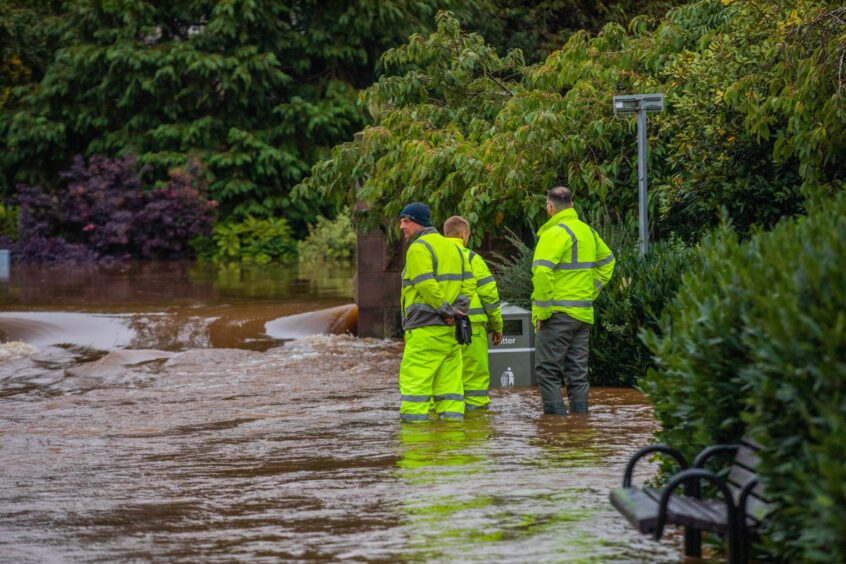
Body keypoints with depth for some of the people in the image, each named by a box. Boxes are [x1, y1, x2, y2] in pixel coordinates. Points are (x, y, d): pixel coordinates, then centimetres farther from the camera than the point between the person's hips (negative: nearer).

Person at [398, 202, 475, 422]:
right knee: (449, 377, 9)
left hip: (425, 329, -8)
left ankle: (414, 417, -11)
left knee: (415, 379, -7)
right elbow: (469, 282, 15)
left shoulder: (418, 249, -9)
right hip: (450, 329, 8)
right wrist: (457, 308, 3)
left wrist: (445, 310, -12)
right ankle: (452, 416, 7)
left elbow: (426, 286, -20)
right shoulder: (452, 247, 19)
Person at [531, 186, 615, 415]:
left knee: (547, 369, -3)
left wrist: (541, 311, -17)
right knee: (577, 371, 12)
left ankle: (555, 413, -10)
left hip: (558, 312, -8)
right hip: (584, 313, 8)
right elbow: (607, 261, 27)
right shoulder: (588, 231, 13)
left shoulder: (555, 233, -13)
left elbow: (542, 271, -24)